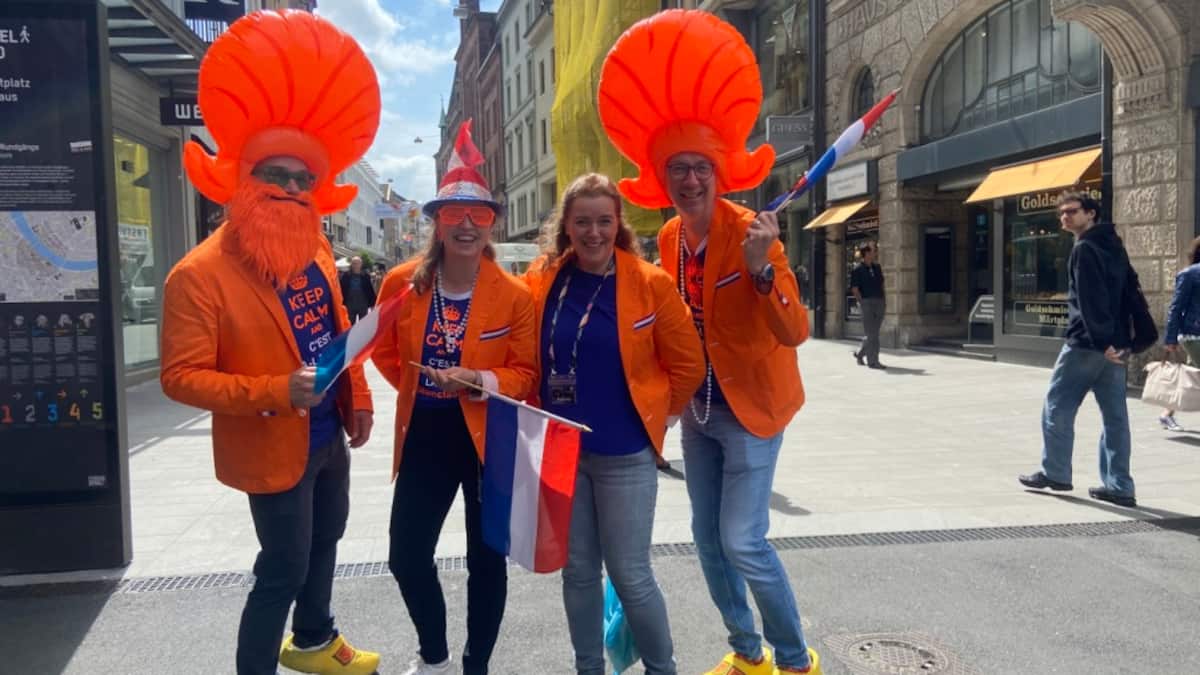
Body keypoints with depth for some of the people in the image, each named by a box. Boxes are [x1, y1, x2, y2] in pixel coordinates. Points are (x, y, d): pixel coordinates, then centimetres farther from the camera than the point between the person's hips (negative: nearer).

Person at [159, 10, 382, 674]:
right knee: (282, 568, 1)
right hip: (274, 447, -8)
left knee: (325, 539, 24)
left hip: (329, 434, 8)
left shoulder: (315, 252, 2)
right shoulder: (200, 274, -21)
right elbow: (181, 376, -23)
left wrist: (358, 399, 9)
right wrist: (277, 393, -33)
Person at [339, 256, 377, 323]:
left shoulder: (366, 275, -3)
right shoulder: (345, 275, -2)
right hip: (350, 305, 1)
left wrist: (372, 304, -2)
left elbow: (370, 290, -1)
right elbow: (341, 290, -1)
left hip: (363, 305, -1)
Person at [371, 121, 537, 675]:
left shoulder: (514, 296, -11)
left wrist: (479, 379, -24)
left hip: (490, 438, -2)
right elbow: (386, 352, 12)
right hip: (425, 437, 3)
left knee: (486, 560, 11)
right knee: (407, 556, 10)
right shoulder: (401, 284, -4)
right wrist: (418, 384, 2)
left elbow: (526, 373, -8)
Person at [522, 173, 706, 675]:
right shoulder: (541, 281, -1)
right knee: (578, 571, 15)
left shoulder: (650, 283, -10)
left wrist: (652, 414, 3)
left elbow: (688, 365, -2)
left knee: (630, 575, 3)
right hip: (559, 450, 4)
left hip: (624, 454, -3)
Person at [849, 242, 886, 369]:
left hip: (879, 302, 7)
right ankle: (873, 361, 1)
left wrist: (883, 300, 12)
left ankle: (859, 353, 30)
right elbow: (854, 288, -8)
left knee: (873, 333, 11)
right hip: (867, 302, -7)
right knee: (871, 334, -5)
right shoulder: (858, 269, -6)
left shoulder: (877, 267, 14)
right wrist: (862, 302, -14)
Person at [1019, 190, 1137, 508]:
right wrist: (1119, 339, 15)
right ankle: (1119, 487, 8)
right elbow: (1127, 295, 18)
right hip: (1116, 344, 9)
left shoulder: (1085, 249, -10)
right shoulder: (1114, 246, 18)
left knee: (1057, 407, 4)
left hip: (1086, 344, -8)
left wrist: (1101, 341, -22)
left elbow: (1090, 300, -19)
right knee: (1115, 415, 6)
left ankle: (1055, 473, 12)